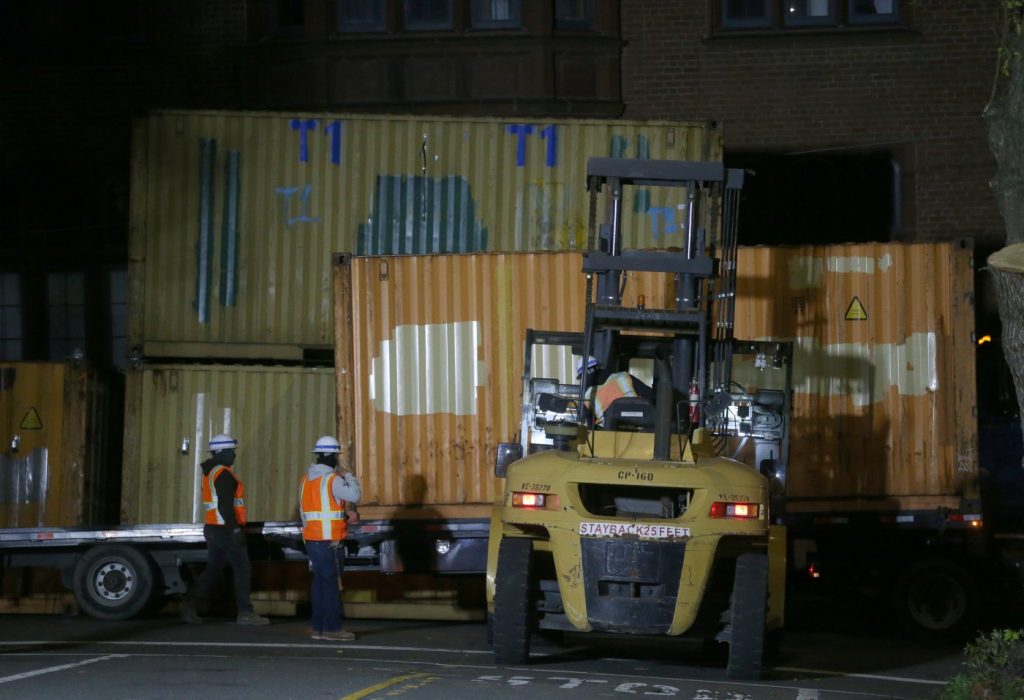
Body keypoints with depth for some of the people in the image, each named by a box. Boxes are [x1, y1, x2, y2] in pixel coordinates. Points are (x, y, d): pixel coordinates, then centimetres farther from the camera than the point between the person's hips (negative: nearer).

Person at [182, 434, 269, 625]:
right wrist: (235, 529, -22)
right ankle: (245, 613, -1)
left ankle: (190, 607, 9)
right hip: (226, 529, -10)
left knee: (212, 569, 13)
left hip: (212, 528, 10)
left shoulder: (210, 472, 16)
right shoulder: (224, 474, -15)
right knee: (241, 569, -2)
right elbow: (225, 505, -22)